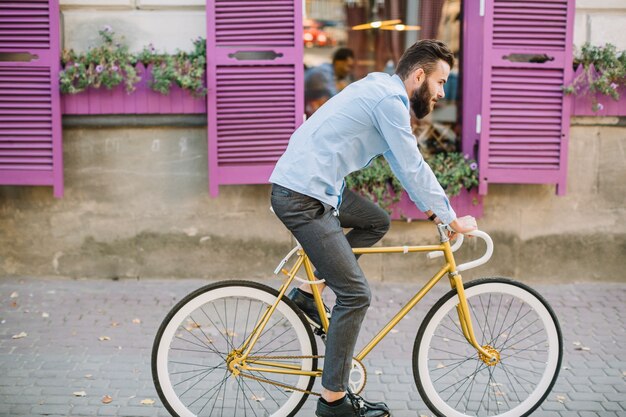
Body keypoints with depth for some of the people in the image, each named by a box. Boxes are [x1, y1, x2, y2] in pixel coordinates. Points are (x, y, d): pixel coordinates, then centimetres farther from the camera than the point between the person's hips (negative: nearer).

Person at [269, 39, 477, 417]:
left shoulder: (384, 93, 18)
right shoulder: (390, 99, -13)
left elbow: (404, 165, 25)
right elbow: (414, 168, -13)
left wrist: (431, 208, 23)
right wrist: (453, 220, -4)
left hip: (316, 187, 10)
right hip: (301, 198, -10)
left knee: (377, 223, 23)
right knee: (356, 294, -6)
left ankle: (308, 293, 18)